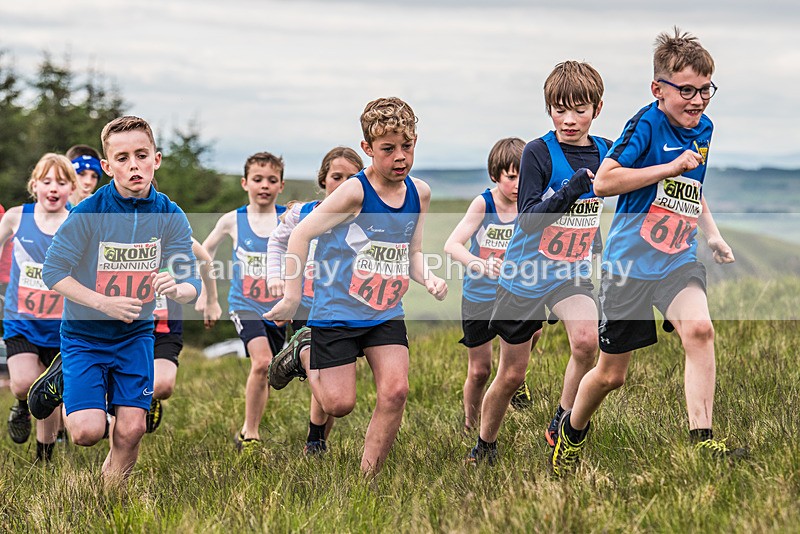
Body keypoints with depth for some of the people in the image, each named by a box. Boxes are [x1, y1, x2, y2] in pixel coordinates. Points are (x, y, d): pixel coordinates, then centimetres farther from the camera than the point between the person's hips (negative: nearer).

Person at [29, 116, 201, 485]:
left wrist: (176, 289, -32)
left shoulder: (170, 216, -8)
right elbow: (53, 271, -14)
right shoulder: (89, 212, -18)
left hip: (136, 333, 3)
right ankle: (61, 380, 17)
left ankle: (111, 493, 22)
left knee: (131, 429, -6)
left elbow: (192, 284, -7)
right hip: (84, 332, -3)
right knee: (87, 431, -14)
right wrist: (104, 303, -25)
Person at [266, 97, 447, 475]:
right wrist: (292, 296, -11)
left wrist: (428, 279, -9)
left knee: (395, 391, -12)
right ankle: (303, 352, 28)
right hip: (337, 311, -5)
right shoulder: (355, 192, -16)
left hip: (386, 312, 5)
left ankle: (368, 480, 1)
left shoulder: (419, 193, 2)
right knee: (339, 404, -4)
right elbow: (301, 234, -11)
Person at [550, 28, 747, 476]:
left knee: (699, 329, -26)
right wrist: (670, 167, -23)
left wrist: (713, 234, 15)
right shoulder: (647, 124, -13)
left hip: (679, 260, 5)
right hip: (630, 262, -5)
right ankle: (572, 430, 35)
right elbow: (604, 180, -23)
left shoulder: (704, 128, 9)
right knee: (611, 374, 6)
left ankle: (702, 439, -28)